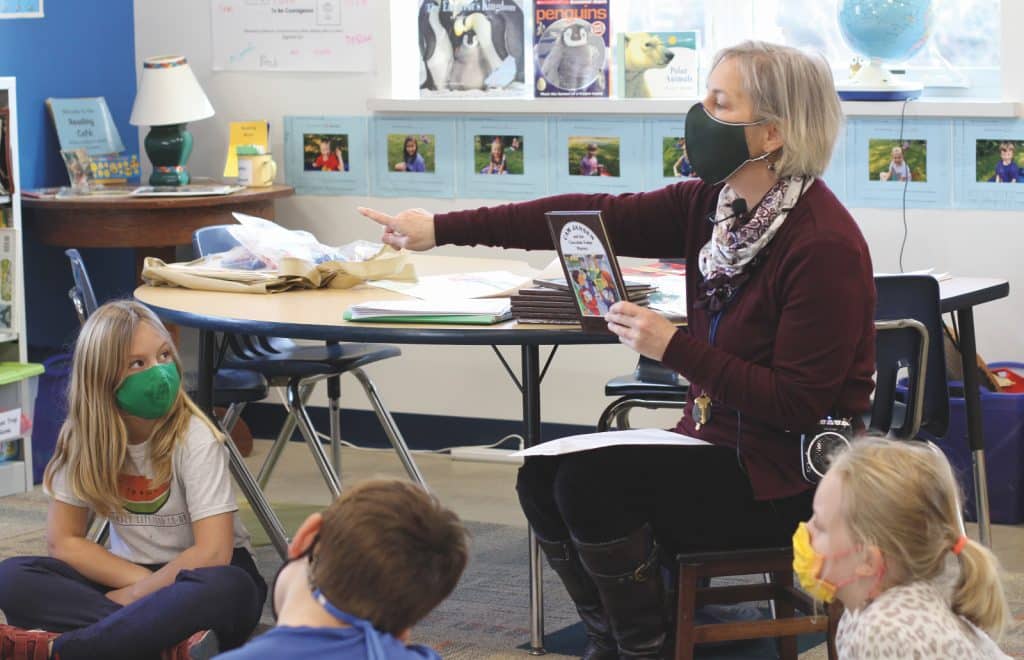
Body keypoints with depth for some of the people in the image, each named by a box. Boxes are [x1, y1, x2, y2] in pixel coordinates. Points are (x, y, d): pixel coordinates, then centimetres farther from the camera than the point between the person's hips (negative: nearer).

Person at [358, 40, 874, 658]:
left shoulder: (825, 245, -23)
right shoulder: (711, 203, 1)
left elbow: (798, 403, -24)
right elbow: (593, 216, -2)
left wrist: (674, 347, -25)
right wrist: (442, 228, -6)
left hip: (787, 476, -8)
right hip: (719, 439, 8)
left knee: (592, 483, -19)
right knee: (544, 476, -1)